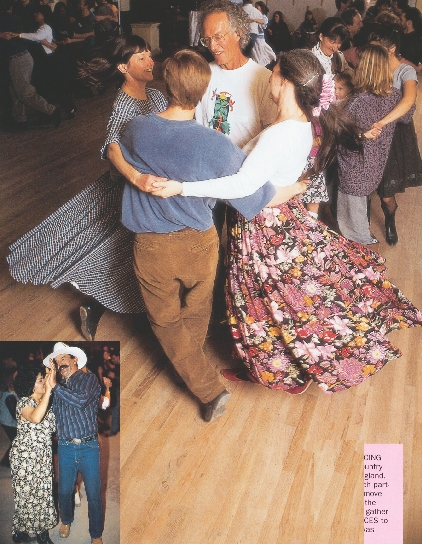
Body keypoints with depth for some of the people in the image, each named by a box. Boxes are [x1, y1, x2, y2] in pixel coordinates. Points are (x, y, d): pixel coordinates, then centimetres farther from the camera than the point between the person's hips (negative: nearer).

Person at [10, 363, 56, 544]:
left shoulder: (45, 402, 6)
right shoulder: (24, 402, -17)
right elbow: (35, 418, -39)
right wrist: (48, 390, -38)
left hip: (43, 456, 6)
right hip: (25, 456, -6)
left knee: (43, 493, 11)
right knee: (26, 494, 5)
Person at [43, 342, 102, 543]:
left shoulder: (89, 378, -3)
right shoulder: (58, 385, 10)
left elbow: (81, 399, -22)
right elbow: (52, 412, -1)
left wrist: (55, 386, -17)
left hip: (88, 446, -4)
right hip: (65, 448, 4)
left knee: (93, 494, 4)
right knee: (64, 491, 16)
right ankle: (66, 521, 45)